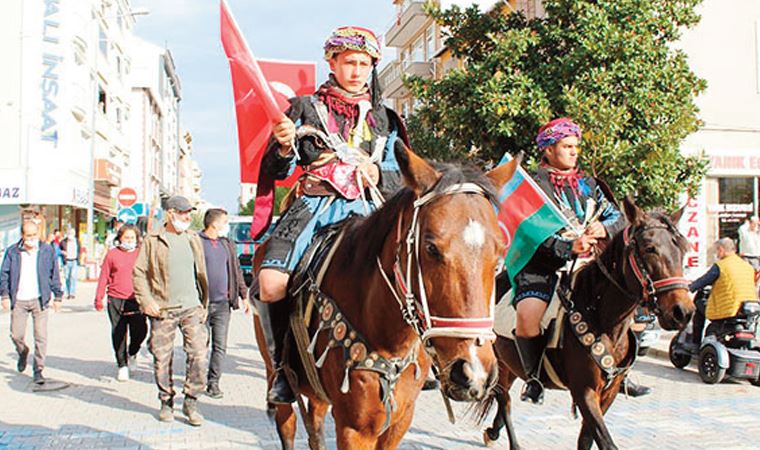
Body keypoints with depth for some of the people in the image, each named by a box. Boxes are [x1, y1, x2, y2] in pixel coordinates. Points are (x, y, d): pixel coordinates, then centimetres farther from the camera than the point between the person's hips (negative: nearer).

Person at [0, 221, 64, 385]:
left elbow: (54, 275, 7)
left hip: (39, 300, -1)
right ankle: (22, 353, 40)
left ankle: (38, 370, 5)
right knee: (16, 335, 7)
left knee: (41, 336, -5)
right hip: (19, 301, 1)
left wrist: (57, 296, 6)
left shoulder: (47, 251, 2)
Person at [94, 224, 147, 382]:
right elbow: (103, 277, 8)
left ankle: (132, 353, 22)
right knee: (118, 334, 4)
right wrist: (98, 298, 5)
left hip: (136, 300, 0)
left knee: (140, 331, -9)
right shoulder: (112, 254, 5)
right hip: (116, 300, 0)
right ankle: (122, 366, 16)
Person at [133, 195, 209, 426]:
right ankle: (166, 401, 22)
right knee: (162, 358, 4)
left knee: (198, 355, -6)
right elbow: (139, 273, 1)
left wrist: (204, 303, 13)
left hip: (192, 308, 3)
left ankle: (191, 402, 7)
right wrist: (146, 301, -9)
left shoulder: (193, 239, 13)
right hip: (163, 310, -2)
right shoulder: (152, 241, 1)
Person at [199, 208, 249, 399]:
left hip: (222, 304, 5)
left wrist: (244, 295, 16)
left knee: (220, 346, 3)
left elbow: (237, 271, 20)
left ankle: (213, 382, 10)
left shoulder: (227, 244, 14)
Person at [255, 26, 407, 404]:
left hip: (367, 209, 1)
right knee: (271, 282, -26)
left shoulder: (385, 120, 22)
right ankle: (284, 365, -5)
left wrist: (377, 174, -4)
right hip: (315, 203, -1)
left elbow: (401, 181, 19)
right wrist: (284, 148, -12)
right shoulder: (305, 108, 16)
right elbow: (276, 171, 11)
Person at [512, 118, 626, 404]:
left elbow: (618, 217, 17)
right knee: (527, 316, -31)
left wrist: (604, 228, -7)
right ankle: (534, 377, -9)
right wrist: (569, 247, -25)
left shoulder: (588, 184, 19)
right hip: (541, 266, -5)